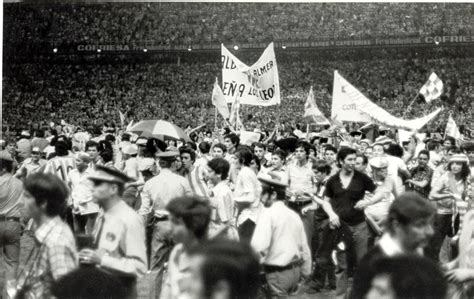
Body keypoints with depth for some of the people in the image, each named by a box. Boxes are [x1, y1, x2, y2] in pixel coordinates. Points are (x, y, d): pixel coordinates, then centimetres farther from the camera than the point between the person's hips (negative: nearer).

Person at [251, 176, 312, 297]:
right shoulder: (294, 215, 11)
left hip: (277, 272, -7)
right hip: (295, 271, 7)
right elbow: (304, 248, 15)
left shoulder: (268, 214, -11)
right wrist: (305, 273, 24)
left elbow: (259, 246, -23)